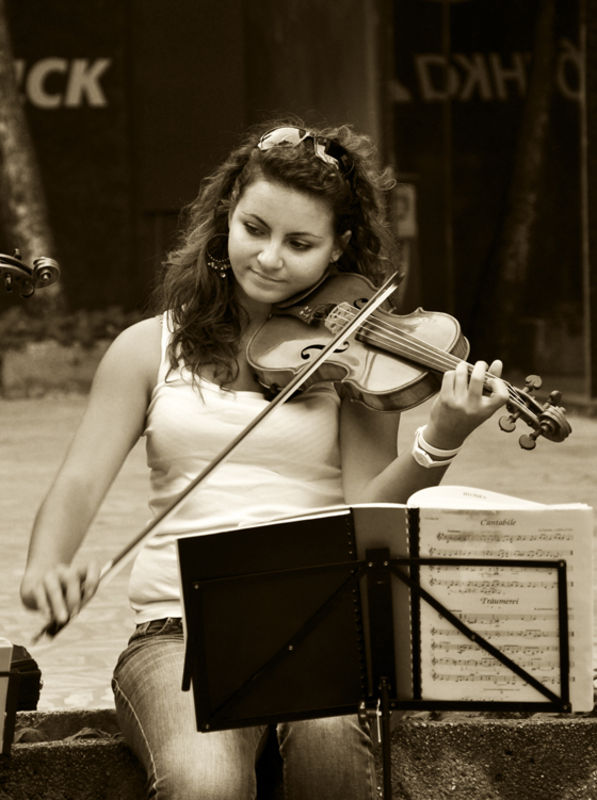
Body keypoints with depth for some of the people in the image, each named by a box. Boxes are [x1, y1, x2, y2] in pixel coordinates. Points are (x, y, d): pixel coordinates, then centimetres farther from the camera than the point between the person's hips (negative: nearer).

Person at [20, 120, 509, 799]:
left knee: (327, 734, -34)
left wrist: (440, 443, -22)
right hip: (179, 630, 0)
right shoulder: (150, 348, 11)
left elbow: (366, 513, -3)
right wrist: (46, 564, -19)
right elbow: (82, 479, 3)